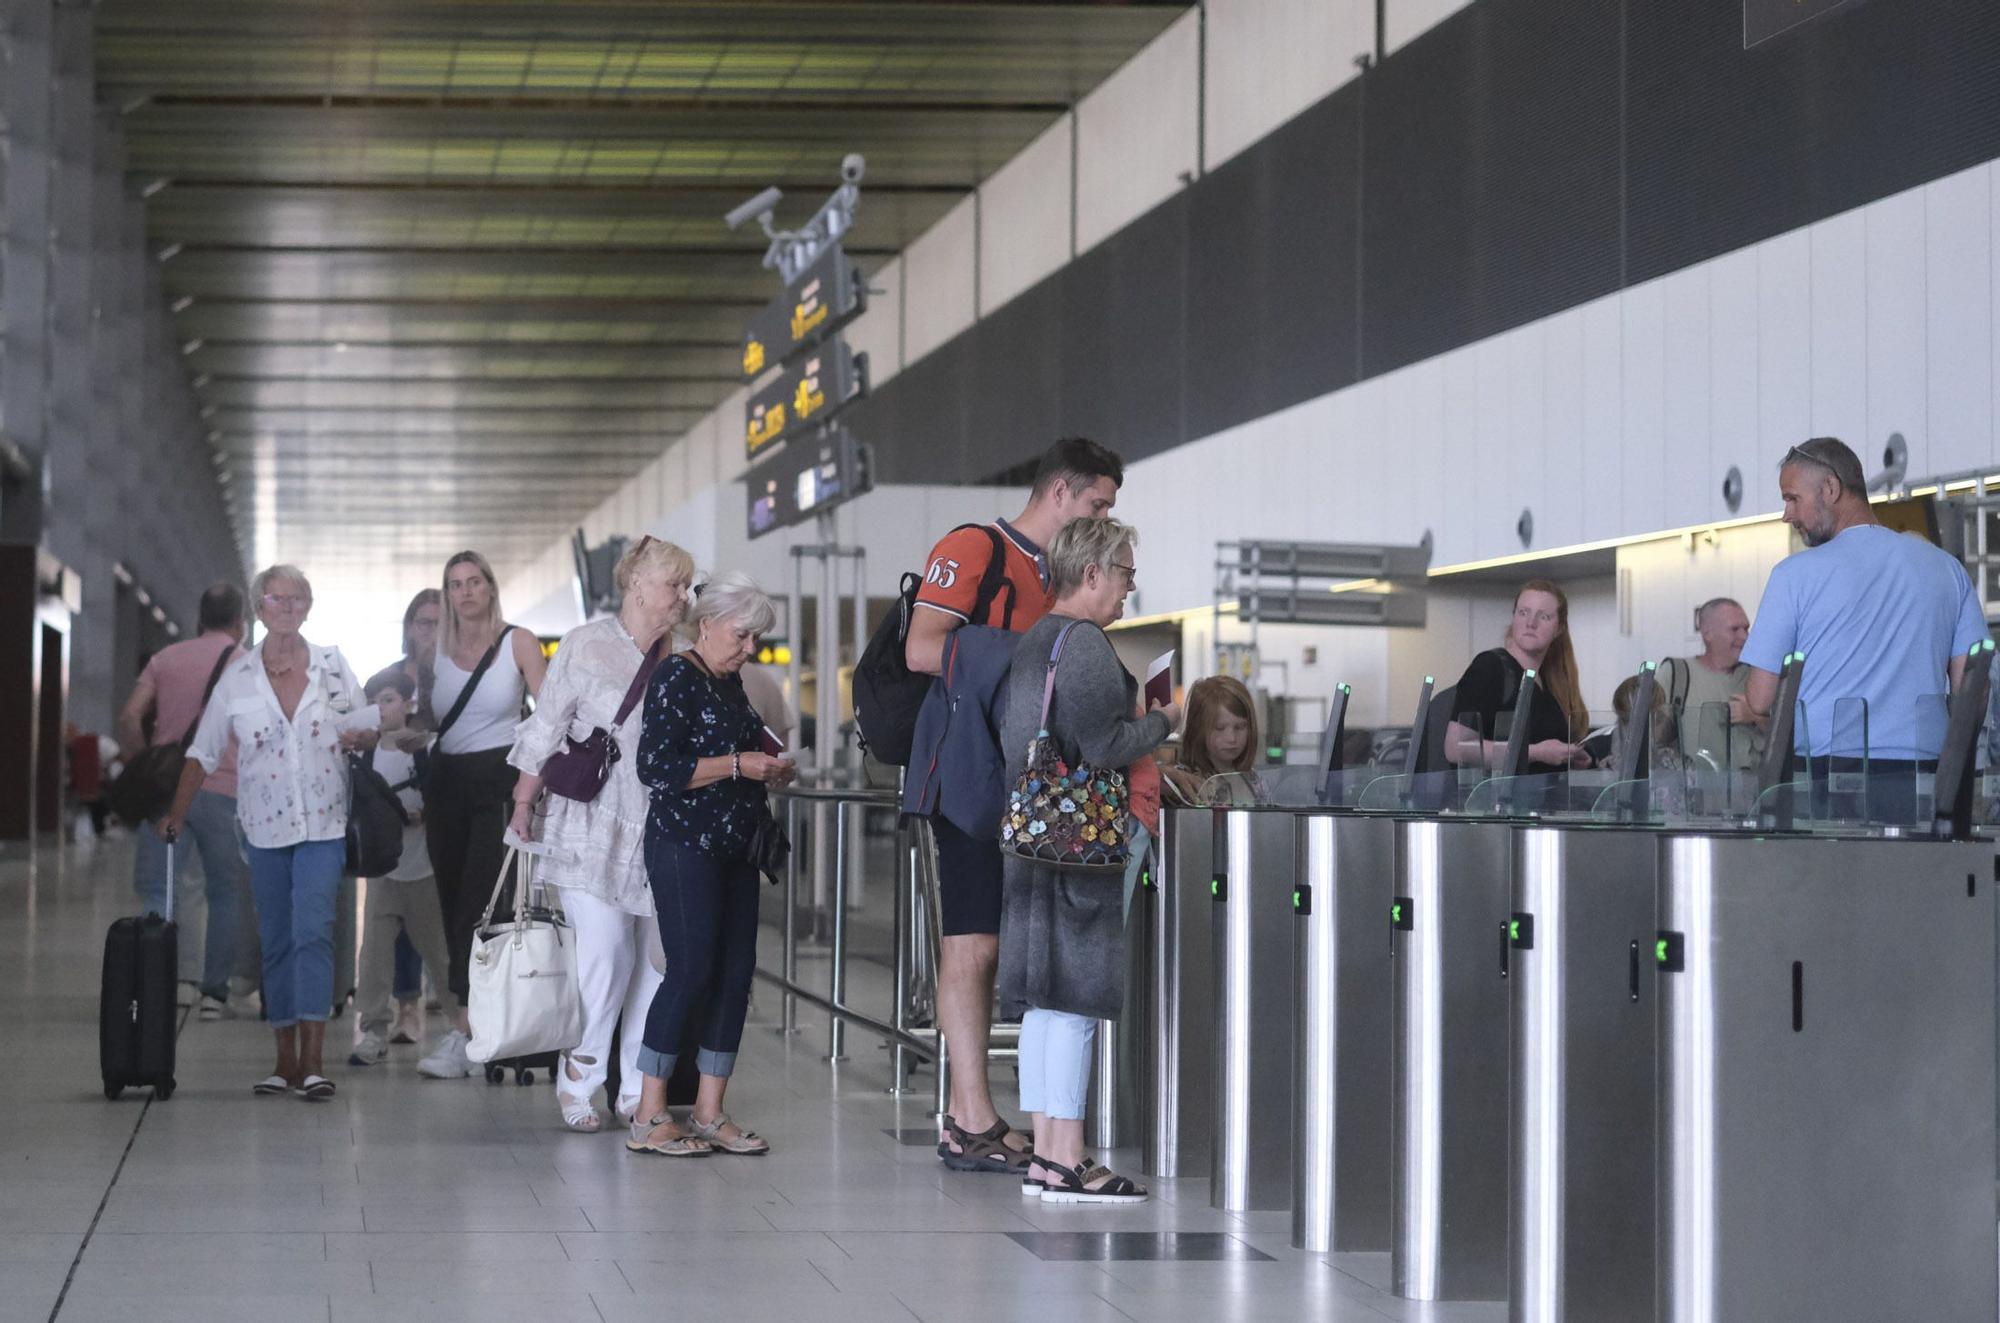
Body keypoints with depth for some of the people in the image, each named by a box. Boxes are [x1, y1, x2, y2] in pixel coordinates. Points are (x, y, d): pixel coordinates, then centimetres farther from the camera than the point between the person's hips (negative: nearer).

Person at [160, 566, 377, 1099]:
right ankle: (286, 1060, 14)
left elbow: (370, 728, 11)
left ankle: (312, 1061, -19)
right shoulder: (238, 676, 4)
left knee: (313, 931, -14)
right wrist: (177, 813, -2)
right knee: (276, 941, 6)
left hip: (323, 821, -2)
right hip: (266, 826, 2)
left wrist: (357, 736, -13)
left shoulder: (332, 665, 4)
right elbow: (204, 751, 6)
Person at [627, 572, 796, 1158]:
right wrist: (738, 765, -19)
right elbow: (655, 768, -18)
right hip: (685, 846, -9)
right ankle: (648, 1119, -4)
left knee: (735, 973, 5)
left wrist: (771, 773, 9)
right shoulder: (675, 677, -10)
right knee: (691, 971, -10)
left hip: (735, 846, 9)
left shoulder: (730, 682, 16)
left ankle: (709, 1113, 10)